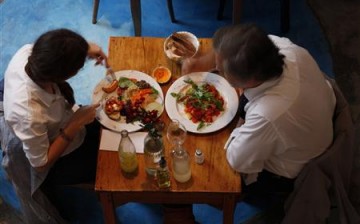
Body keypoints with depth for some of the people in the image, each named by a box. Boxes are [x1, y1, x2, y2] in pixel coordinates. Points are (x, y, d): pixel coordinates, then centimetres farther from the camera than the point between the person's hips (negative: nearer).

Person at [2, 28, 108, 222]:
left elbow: (54, 52, -3)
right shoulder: (30, 115, -44)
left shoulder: (27, 52, -29)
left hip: (63, 123, 6)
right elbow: (41, 164, -26)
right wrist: (76, 124, -27)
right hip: (59, 162, -6)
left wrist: (83, 48, -19)